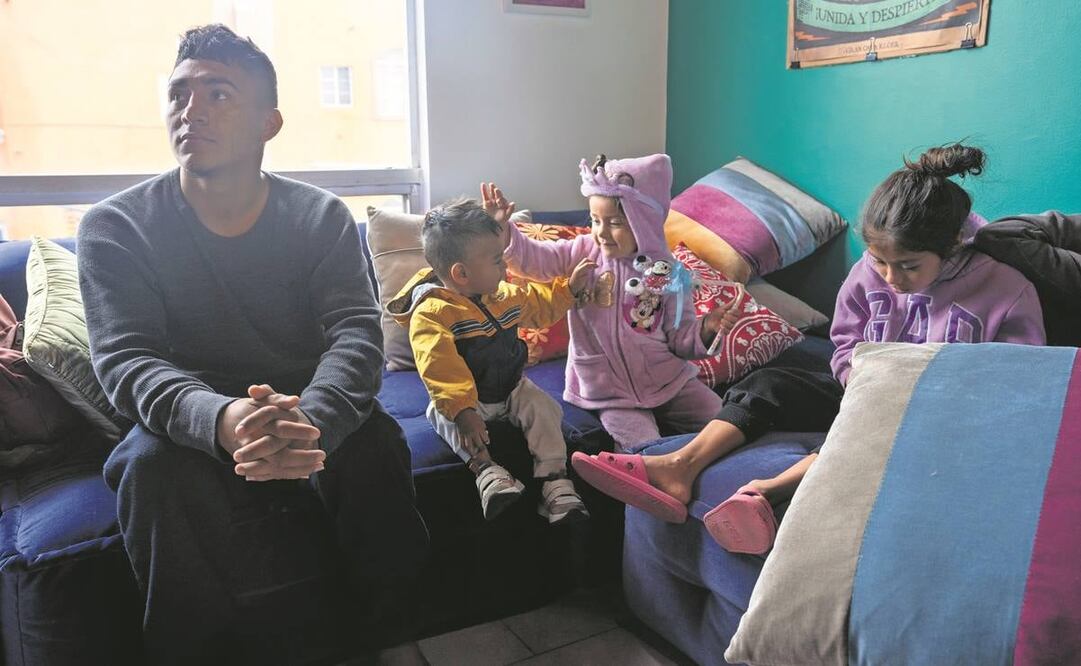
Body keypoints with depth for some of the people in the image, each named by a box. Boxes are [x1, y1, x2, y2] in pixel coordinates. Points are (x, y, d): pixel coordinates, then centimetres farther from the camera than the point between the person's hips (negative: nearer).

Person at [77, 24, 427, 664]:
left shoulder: (322, 217, -4)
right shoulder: (115, 227, -6)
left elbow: (356, 332, -16)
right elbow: (126, 358, -17)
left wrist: (309, 420, -40)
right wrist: (220, 419, -42)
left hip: (307, 414, 1)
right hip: (189, 423, 0)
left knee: (374, 437, -29)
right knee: (153, 463, -33)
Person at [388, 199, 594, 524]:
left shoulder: (505, 295, 1)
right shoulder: (431, 315, -24)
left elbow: (540, 306, 23)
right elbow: (441, 369, -35)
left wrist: (570, 287, 15)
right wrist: (462, 410, -46)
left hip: (512, 388, 5)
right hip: (463, 398, -5)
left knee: (544, 408, -18)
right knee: (451, 420, -34)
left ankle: (554, 479, -19)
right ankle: (485, 468, -39)